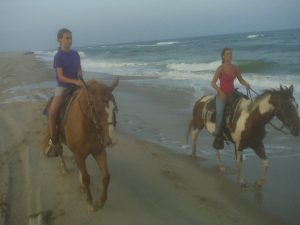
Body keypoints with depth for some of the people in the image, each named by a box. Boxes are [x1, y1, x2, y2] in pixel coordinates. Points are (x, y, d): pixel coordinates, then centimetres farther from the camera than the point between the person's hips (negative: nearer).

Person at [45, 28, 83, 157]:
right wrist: (75, 81, -28)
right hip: (62, 87, -5)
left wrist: (80, 75, -6)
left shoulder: (75, 54, 6)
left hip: (76, 87, 5)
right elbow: (60, 77, -16)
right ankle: (52, 142, -11)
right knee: (52, 112, -24)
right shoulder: (58, 56, -10)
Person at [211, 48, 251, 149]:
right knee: (220, 112, -25)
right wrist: (220, 92, -22)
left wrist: (246, 85, -5)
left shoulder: (235, 68, 7)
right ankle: (218, 136, -14)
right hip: (222, 94, -6)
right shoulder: (220, 68, -9)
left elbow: (241, 79, 16)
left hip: (232, 94, 6)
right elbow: (213, 83, -10)